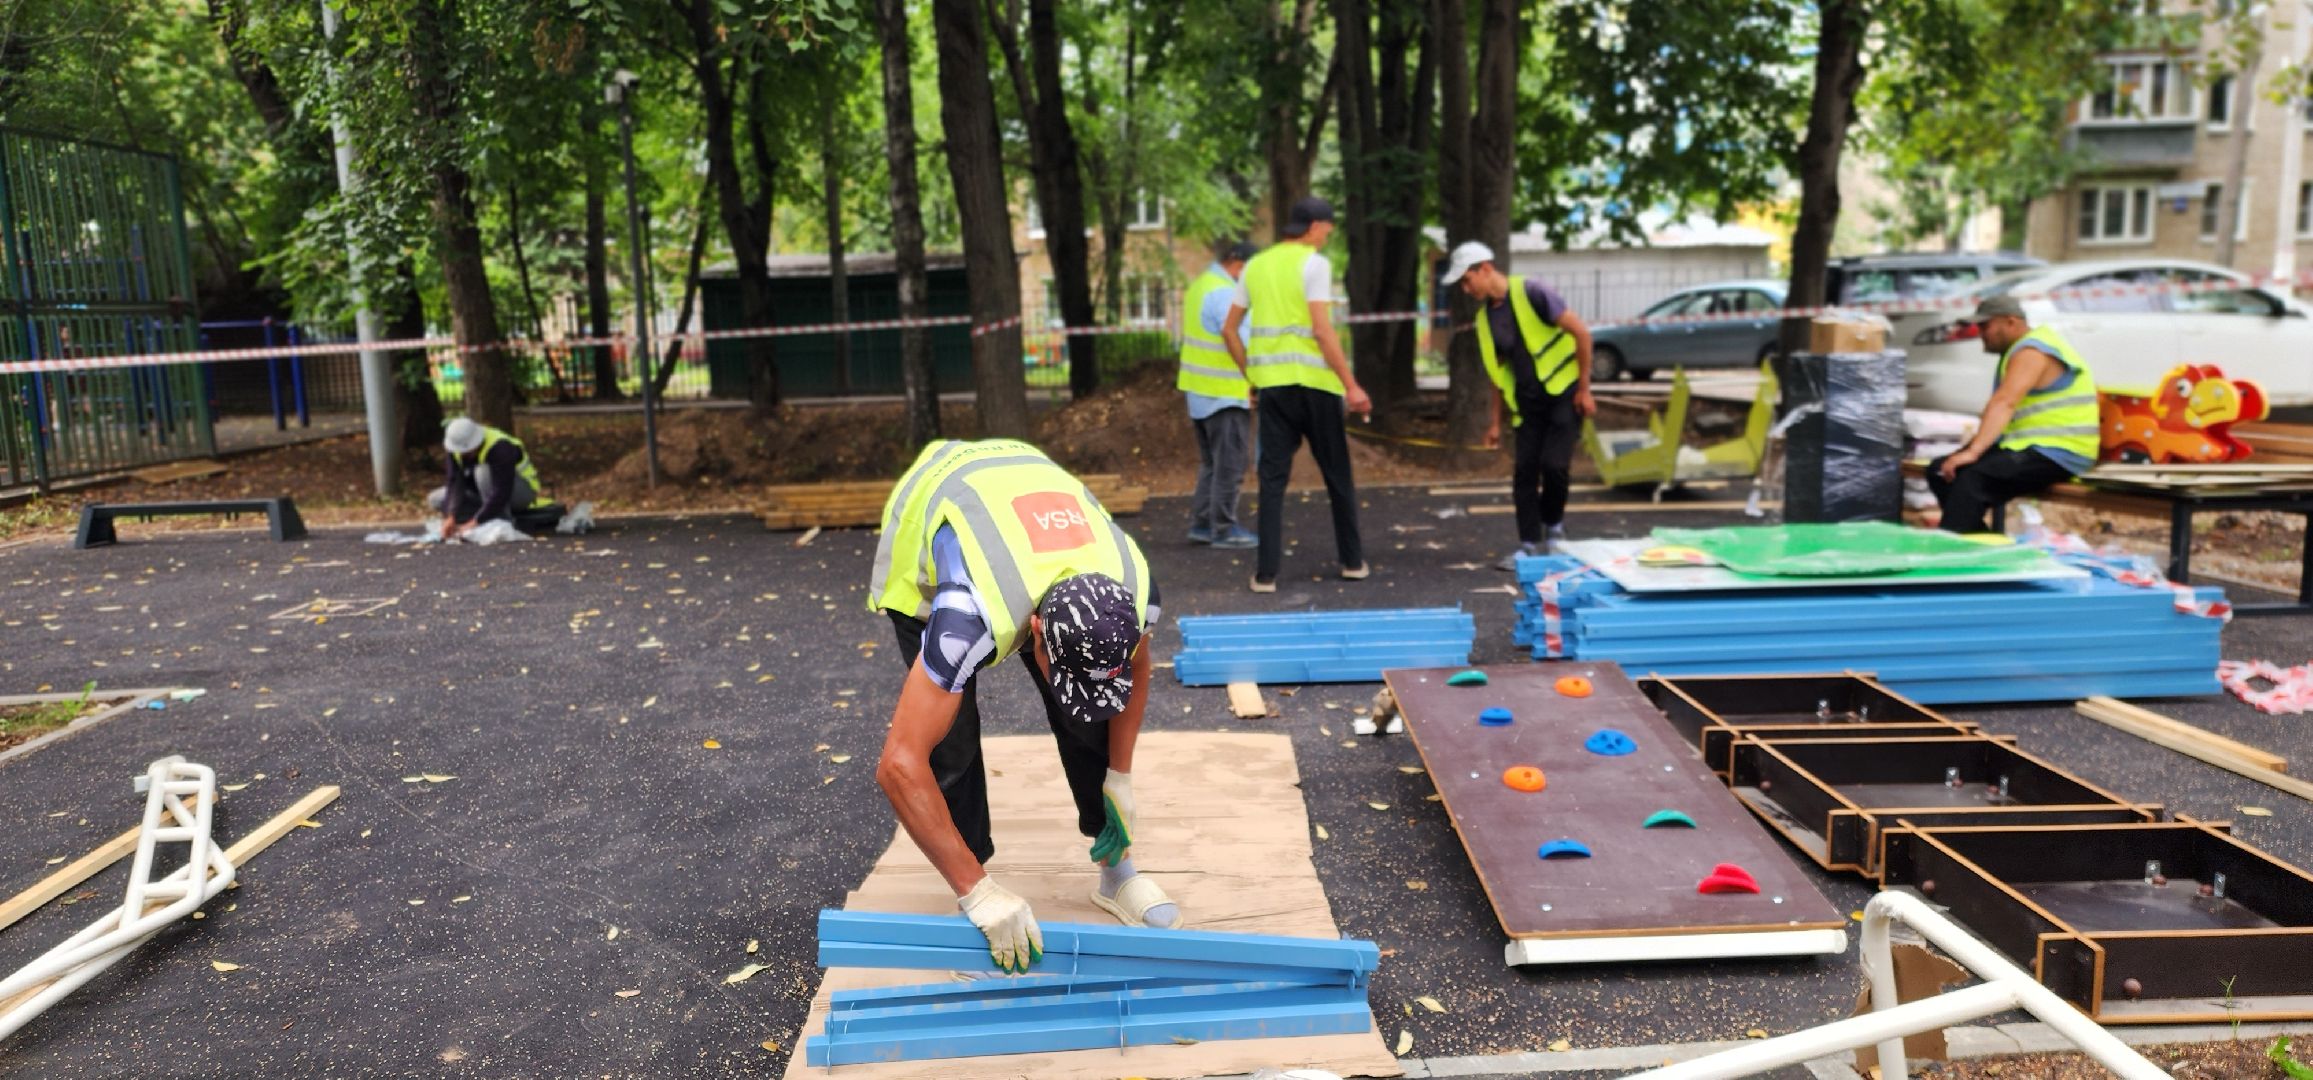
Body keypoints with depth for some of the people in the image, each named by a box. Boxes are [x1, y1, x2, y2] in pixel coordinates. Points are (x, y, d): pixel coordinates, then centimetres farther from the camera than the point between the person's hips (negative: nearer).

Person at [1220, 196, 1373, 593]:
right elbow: (1322, 330, -15)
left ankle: (1266, 572, 0)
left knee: (1273, 477, 4)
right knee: (1337, 475, 10)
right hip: (1314, 381, -4)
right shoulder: (1314, 264, -6)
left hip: (1271, 383, 4)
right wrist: (1351, 385, -13)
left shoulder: (1256, 265, 12)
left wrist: (1250, 372, 21)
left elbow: (1230, 329, 13)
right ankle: (1352, 560, 20)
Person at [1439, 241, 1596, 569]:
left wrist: (1584, 388, -12)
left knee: (1554, 464, -14)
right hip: (1528, 400, 6)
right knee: (1524, 471, -1)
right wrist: (1496, 421, 12)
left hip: (1563, 391, -6)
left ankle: (1554, 526, 11)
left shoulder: (1531, 293, -15)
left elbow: (1581, 332, -14)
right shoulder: (1486, 315, 5)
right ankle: (1529, 545, 7)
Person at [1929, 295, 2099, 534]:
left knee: (1972, 478, -32)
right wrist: (1972, 449, 5)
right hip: (2031, 446, 10)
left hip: (2058, 453, -10)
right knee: (1940, 470, 3)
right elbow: (2002, 404, 17)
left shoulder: (2032, 351, -14)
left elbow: (2005, 403, -28)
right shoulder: (2024, 348, 18)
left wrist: (1973, 451, -37)